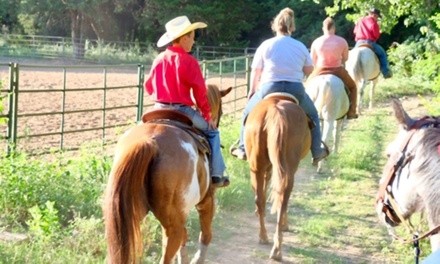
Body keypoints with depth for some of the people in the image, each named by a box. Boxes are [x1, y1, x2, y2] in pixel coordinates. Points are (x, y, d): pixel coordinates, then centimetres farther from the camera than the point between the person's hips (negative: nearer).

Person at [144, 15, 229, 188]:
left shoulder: (158, 59, 6)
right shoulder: (189, 61, -11)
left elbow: (148, 86, 15)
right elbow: (200, 91, -8)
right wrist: (207, 114, 2)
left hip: (159, 109, 5)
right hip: (182, 110, -5)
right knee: (212, 131, 12)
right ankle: (216, 175, 8)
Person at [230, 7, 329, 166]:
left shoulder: (266, 45, 2)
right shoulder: (301, 47, 6)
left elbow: (255, 72, 5)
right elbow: (309, 70, 15)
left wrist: (252, 91, 20)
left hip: (269, 90, -1)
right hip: (296, 91, 1)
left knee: (248, 112, 25)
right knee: (312, 114, 28)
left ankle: (243, 149, 23)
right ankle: (317, 152, 27)